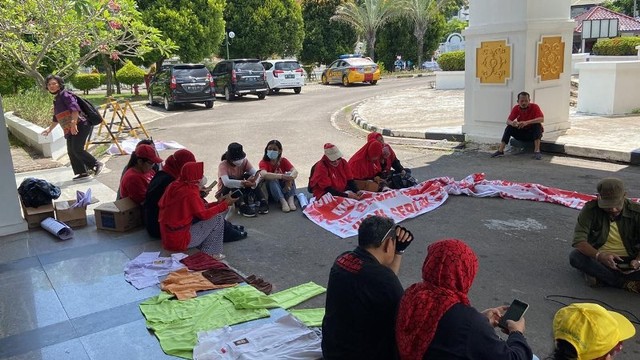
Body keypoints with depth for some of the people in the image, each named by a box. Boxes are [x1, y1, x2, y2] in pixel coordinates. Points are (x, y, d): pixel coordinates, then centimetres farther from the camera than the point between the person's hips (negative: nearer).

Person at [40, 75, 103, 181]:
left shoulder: (65, 95, -8)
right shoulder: (56, 100, 21)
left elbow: (75, 108, -23)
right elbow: (56, 118, 32)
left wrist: (73, 123, -33)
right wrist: (49, 129, 35)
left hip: (80, 125, -10)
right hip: (69, 130, 10)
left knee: (77, 149, -16)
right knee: (71, 151, 6)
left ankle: (96, 164, -4)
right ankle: (83, 173, 12)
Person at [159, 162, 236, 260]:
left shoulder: (174, 185, 5)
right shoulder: (189, 192, -21)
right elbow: (203, 214, -15)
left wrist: (218, 203, 8)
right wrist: (225, 204, -6)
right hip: (179, 240, -9)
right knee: (217, 217, -4)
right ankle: (209, 253, 6)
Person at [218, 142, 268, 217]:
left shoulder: (244, 161, -9)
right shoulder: (223, 165, -21)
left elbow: (256, 173, -22)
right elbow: (226, 182, -39)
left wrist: (254, 182, -44)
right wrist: (243, 183, -51)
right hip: (225, 192, -4)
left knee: (249, 177, -23)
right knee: (232, 182, -34)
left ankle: (262, 202, -29)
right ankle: (243, 206, -46)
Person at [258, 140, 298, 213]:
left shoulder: (283, 161, -3)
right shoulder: (264, 162, -12)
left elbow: (295, 171, -20)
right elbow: (264, 174, -35)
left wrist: (290, 177, -43)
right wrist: (281, 176, -45)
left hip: (284, 188, 3)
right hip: (270, 189, -2)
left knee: (289, 174, -23)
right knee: (272, 179, -31)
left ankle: (291, 200, -36)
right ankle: (283, 201, -42)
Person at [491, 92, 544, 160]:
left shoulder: (534, 107, -17)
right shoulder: (516, 108, -7)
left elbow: (541, 119, -32)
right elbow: (508, 121, -12)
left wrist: (527, 122, -45)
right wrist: (512, 123, -39)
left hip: (533, 133, -3)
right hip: (521, 133, 3)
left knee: (537, 125, -31)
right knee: (509, 128, -18)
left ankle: (537, 151, -35)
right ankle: (500, 151, -23)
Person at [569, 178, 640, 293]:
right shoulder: (590, 210, -12)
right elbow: (579, 241, -22)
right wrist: (599, 256, -40)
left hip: (628, 261, 0)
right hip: (598, 259, 0)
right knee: (575, 256, -33)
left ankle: (599, 274, -22)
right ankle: (626, 283, -27)